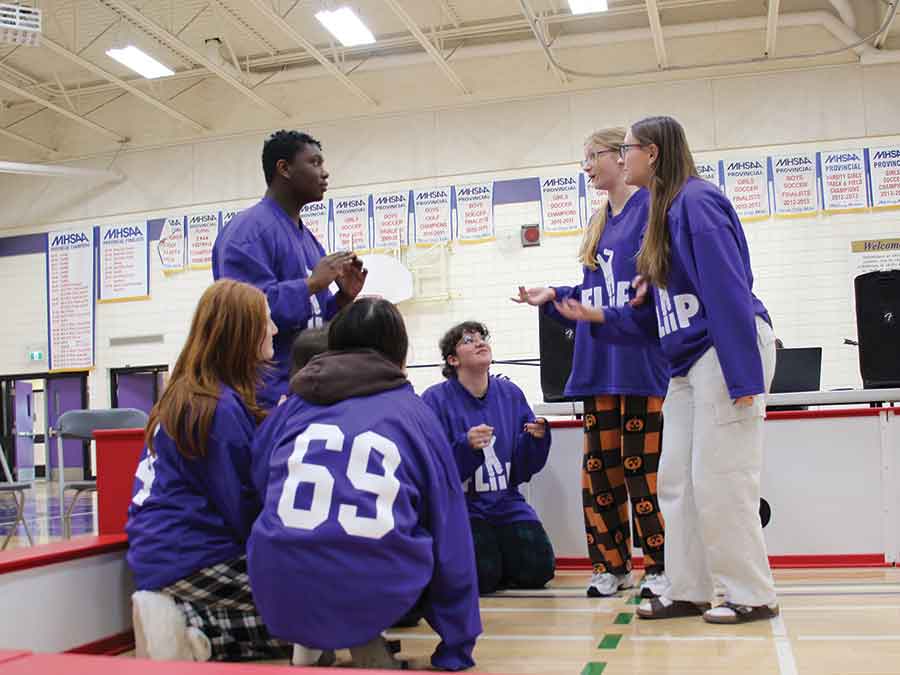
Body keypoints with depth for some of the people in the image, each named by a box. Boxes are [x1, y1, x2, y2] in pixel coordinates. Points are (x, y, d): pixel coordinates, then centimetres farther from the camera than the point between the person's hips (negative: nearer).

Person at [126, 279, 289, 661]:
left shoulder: (188, 394, 11)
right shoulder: (220, 408, -18)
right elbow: (244, 511, -15)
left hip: (163, 551, 9)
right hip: (191, 560, -9)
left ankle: (182, 621, 0)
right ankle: (194, 633, -11)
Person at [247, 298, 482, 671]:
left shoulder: (295, 403, 15)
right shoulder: (416, 413, 12)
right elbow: (451, 538, 13)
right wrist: (457, 647, 22)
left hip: (278, 595, 3)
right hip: (377, 593, -2)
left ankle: (311, 639, 14)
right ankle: (365, 637, 9)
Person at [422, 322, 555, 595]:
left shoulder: (510, 394, 3)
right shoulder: (436, 399, -10)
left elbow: (523, 469, 4)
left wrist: (536, 437, -15)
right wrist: (466, 446, -30)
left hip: (506, 504, 4)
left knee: (538, 571, -11)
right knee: (482, 577, -20)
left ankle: (498, 552, 20)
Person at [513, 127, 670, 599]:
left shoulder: (651, 207, -4)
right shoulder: (599, 223, 20)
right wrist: (554, 298, 8)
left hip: (642, 360, -8)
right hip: (600, 363, 8)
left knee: (642, 467, -4)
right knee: (599, 467, 8)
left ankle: (659, 568, 8)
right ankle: (612, 565, 18)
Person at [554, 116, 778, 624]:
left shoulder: (696, 200, -11)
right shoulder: (665, 212, 18)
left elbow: (728, 290, -19)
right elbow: (657, 312, 19)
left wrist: (743, 374, -23)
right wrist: (600, 317, 12)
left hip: (727, 351, -10)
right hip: (690, 362, 10)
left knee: (720, 480, -7)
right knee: (678, 481, 9)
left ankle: (753, 596, 5)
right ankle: (688, 591, 16)